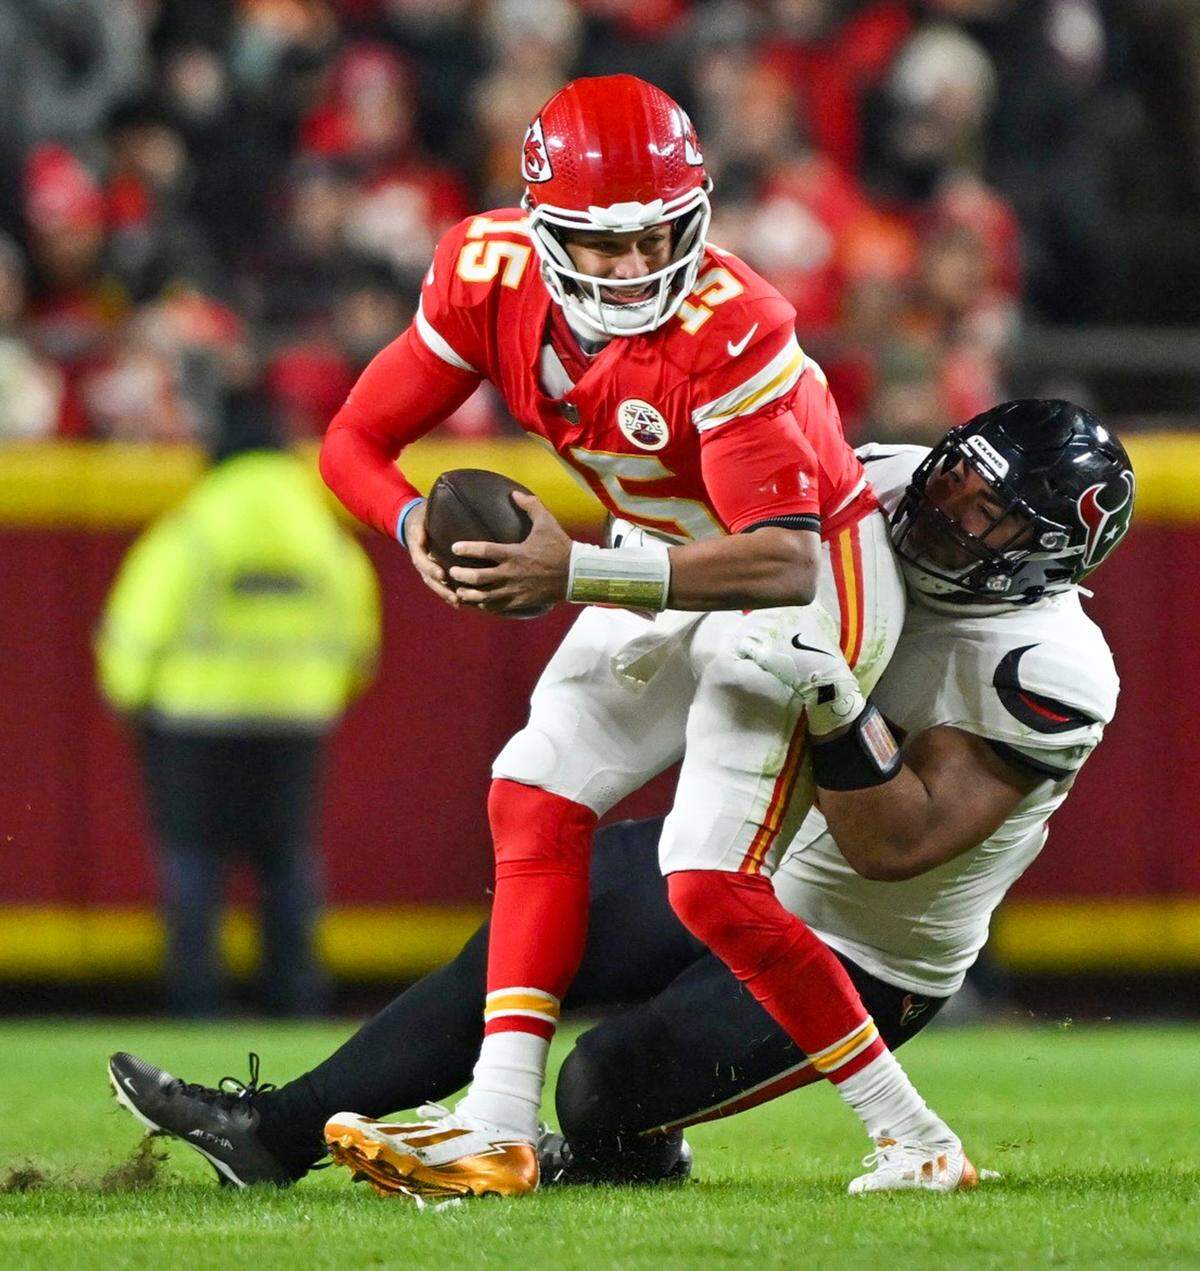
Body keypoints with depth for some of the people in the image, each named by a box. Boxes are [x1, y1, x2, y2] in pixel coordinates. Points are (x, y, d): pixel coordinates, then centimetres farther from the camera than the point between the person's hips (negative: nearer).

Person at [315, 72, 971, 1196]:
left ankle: (913, 1136, -6)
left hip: (812, 582, -8)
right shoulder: (489, 276, -14)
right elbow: (353, 443, -8)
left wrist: (577, 575, -45)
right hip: (670, 573, 8)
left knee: (712, 882, -16)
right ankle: (495, 1133, 0)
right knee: (535, 804, 1)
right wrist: (420, 527, -31)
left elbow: (784, 562, -37)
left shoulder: (730, 332, -34)